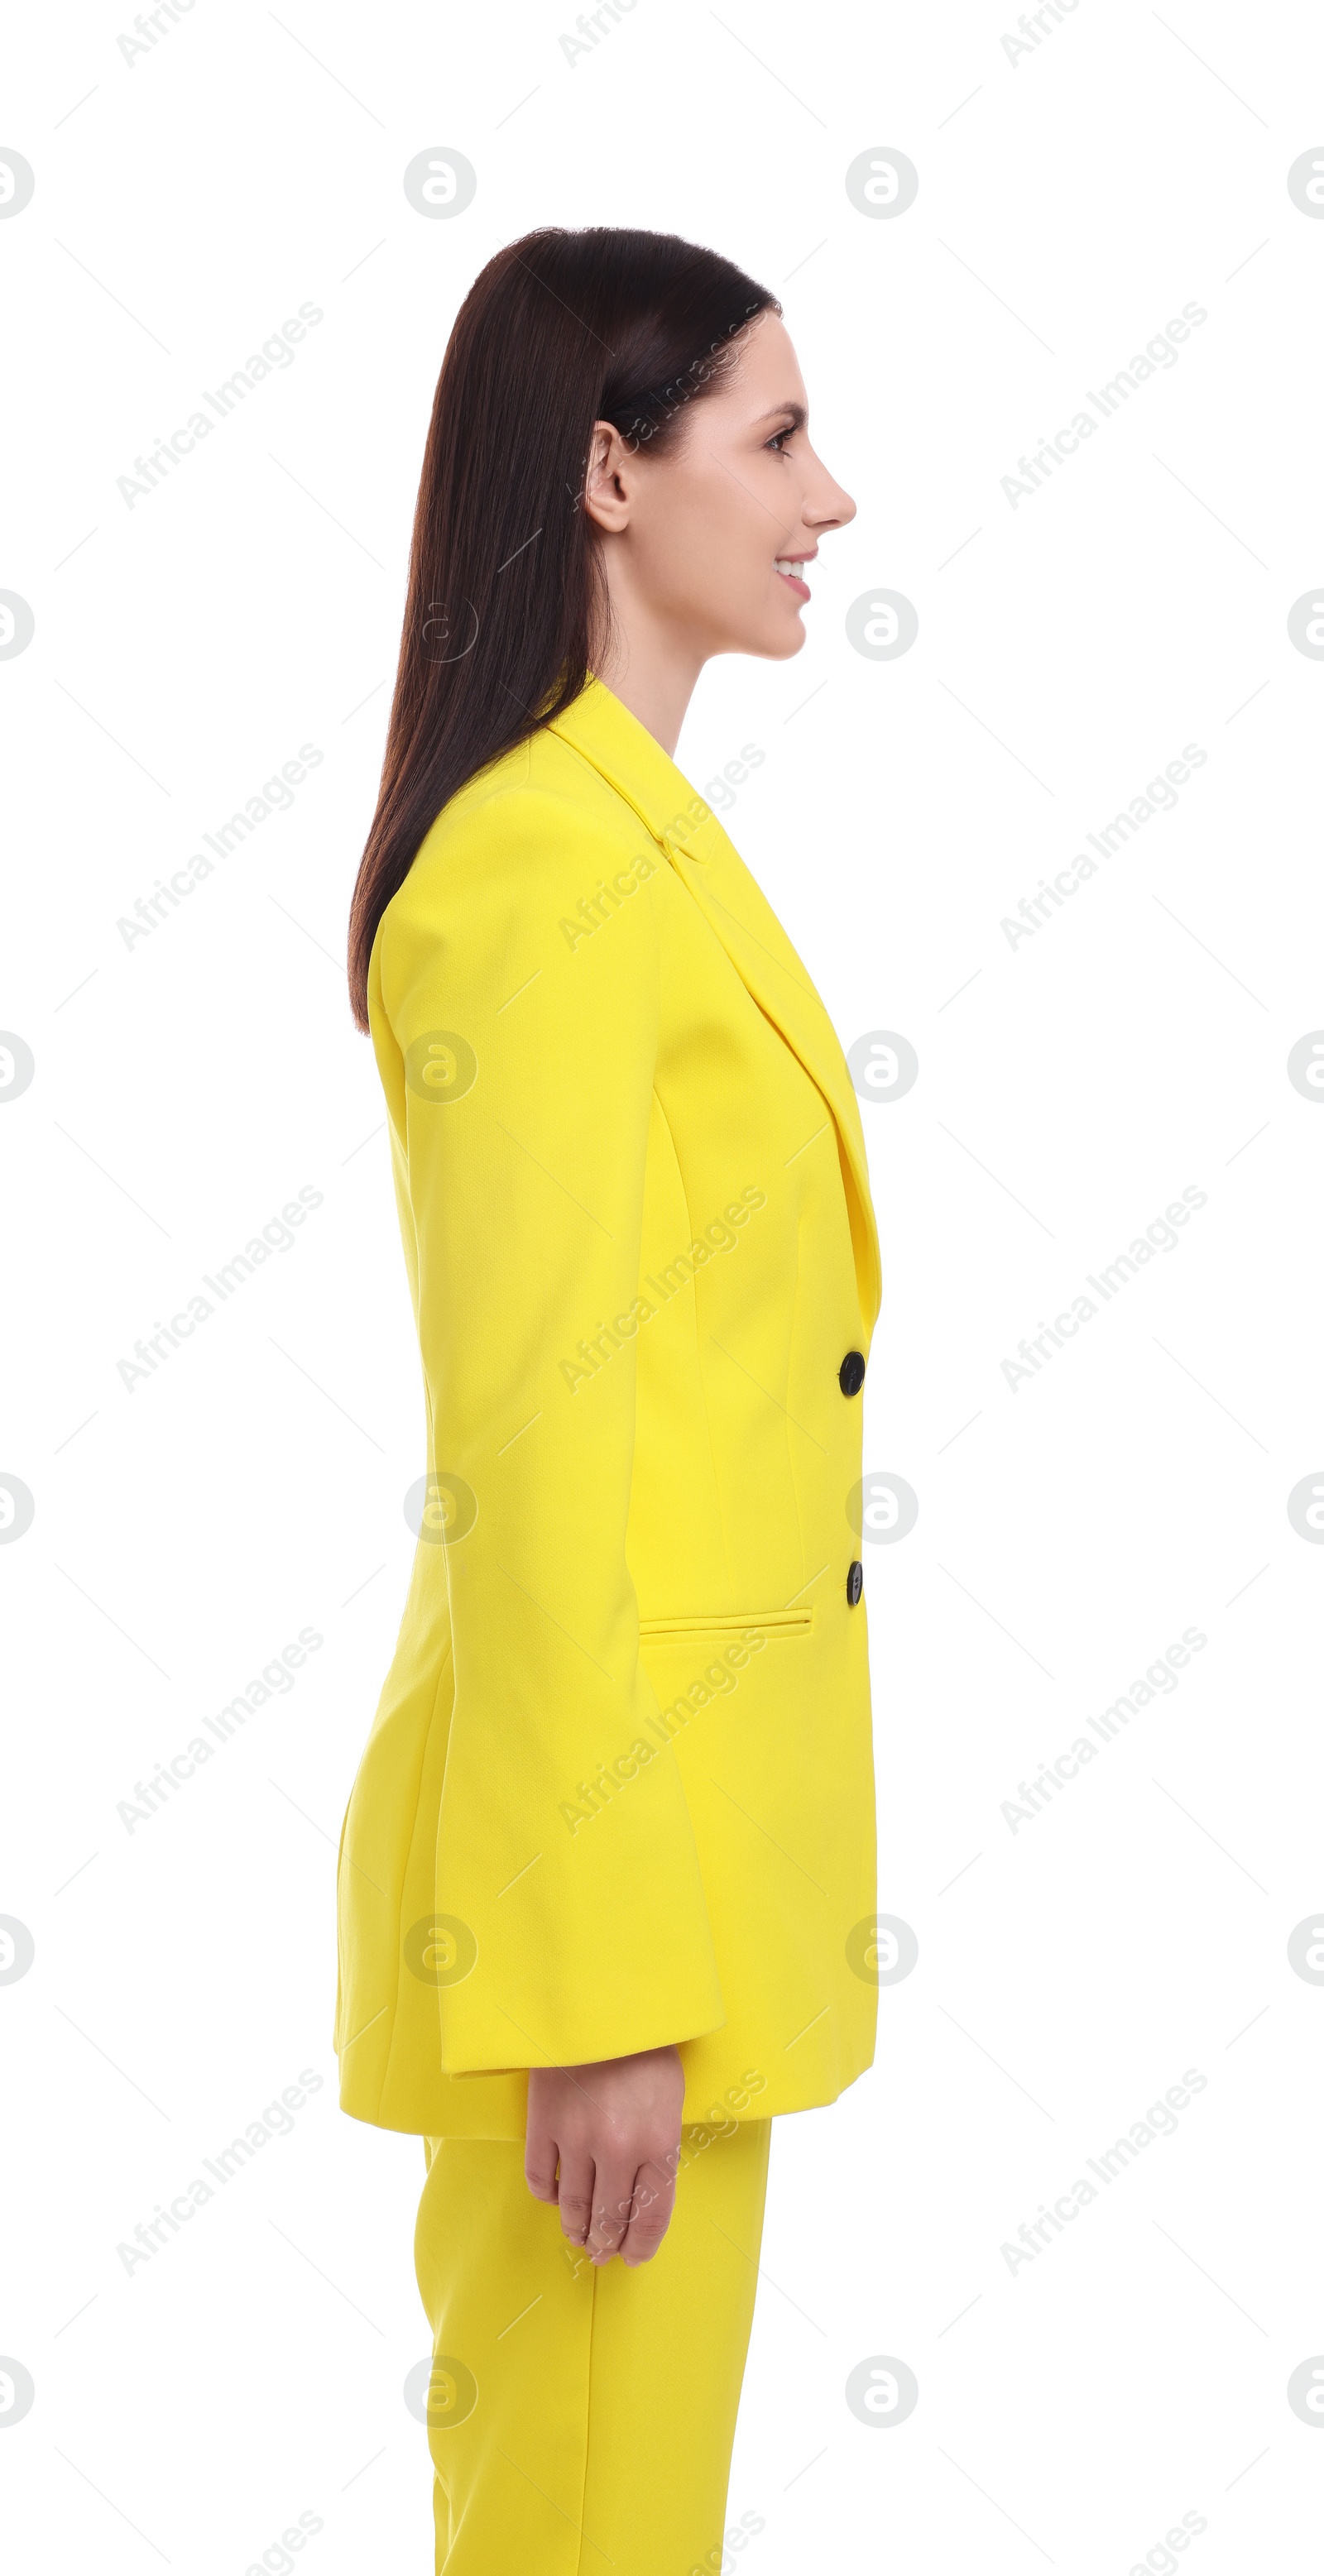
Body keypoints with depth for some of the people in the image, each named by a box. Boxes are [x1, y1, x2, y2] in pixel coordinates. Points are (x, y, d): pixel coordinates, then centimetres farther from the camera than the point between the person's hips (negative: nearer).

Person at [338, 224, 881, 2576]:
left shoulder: (638, 837, 13)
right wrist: (596, 1988, -19)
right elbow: (529, 1450, -21)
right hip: (603, 1833, -9)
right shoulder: (544, 870, -18)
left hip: (687, 1787, 9)